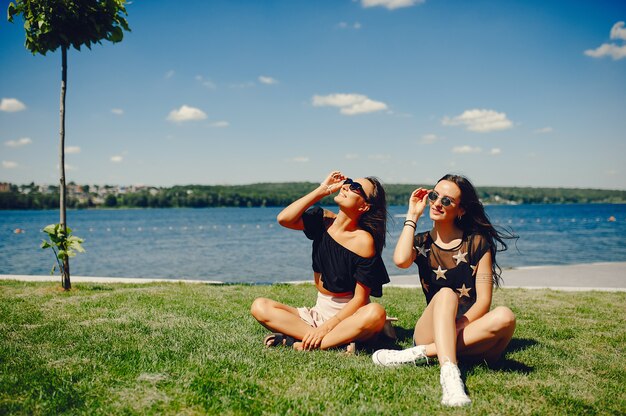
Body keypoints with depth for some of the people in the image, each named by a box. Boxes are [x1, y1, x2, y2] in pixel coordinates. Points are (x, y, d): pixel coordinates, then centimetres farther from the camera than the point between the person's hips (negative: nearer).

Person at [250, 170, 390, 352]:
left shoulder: (364, 241, -13)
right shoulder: (324, 219, 1)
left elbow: (360, 299, -14)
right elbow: (284, 219, -17)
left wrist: (325, 328, -23)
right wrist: (322, 190, -13)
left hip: (348, 316, -5)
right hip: (318, 313, 5)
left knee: (375, 313, -38)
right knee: (259, 307, -15)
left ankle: (298, 344, -32)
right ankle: (339, 341, -25)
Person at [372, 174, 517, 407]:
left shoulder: (477, 243, 4)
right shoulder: (422, 242, 10)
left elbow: (483, 301, -4)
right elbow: (401, 260, -16)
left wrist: (456, 328, -21)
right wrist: (412, 216, -5)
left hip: (470, 334, 0)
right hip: (429, 332, 0)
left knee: (504, 317, -31)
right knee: (446, 294, -30)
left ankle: (421, 354, -32)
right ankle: (450, 375, -48)